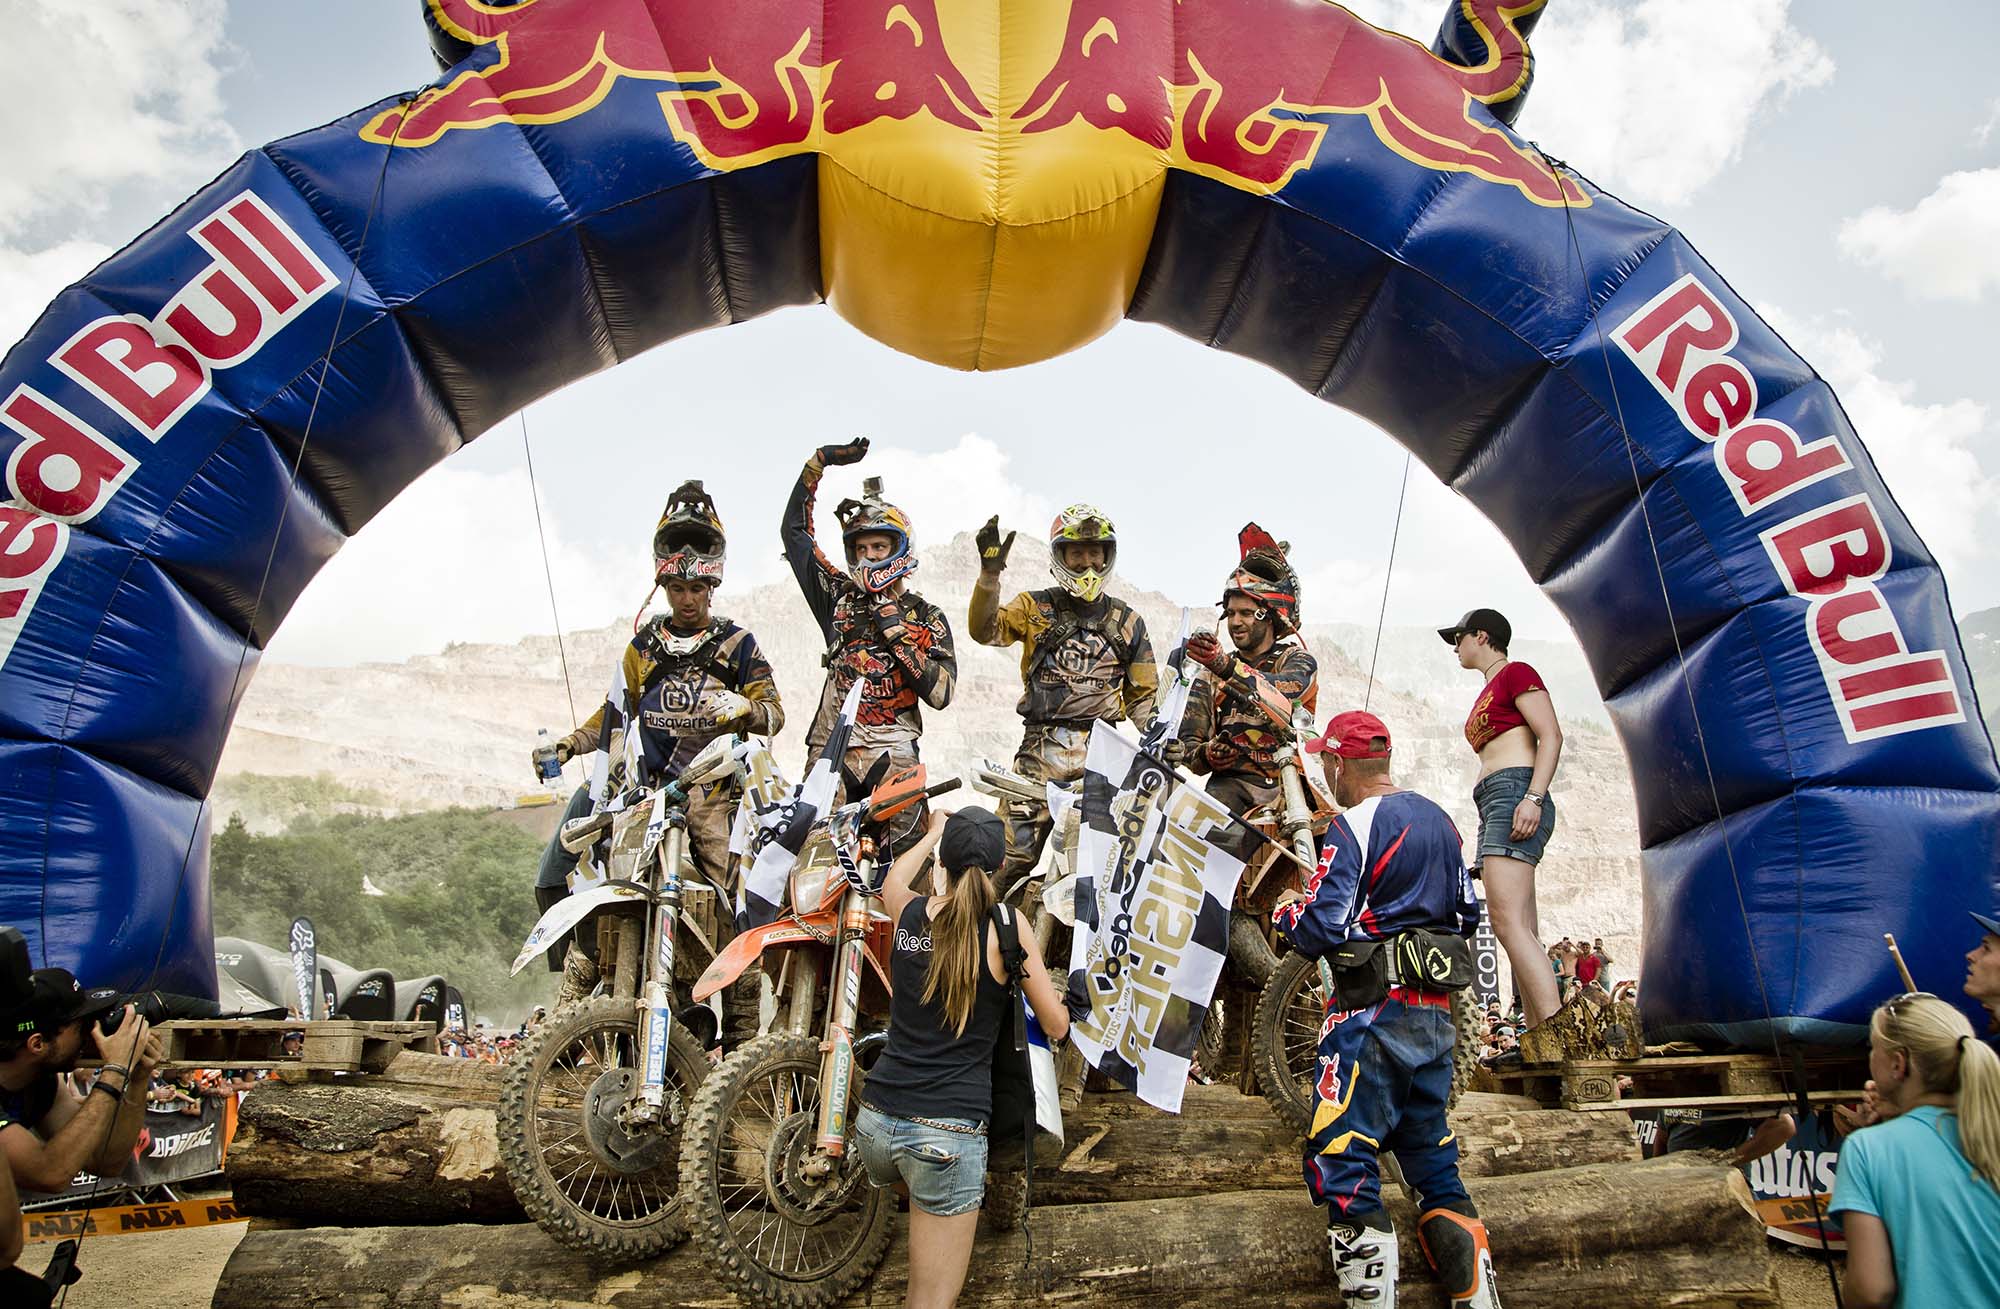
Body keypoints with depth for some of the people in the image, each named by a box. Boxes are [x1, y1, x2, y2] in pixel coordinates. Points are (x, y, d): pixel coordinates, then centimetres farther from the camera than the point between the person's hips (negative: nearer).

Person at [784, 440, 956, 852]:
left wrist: (899, 636, -7)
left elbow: (941, 693, -1)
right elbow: (795, 528, 20)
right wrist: (820, 461, 16)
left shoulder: (926, 617, 11)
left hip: (893, 752, -1)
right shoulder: (838, 596, 16)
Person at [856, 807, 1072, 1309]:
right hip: (948, 1131, -5)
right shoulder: (1007, 925, -8)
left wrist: (934, 832, 44)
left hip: (876, 1120, 5)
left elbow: (892, 879, 30)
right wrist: (1055, 997, 23)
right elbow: (1056, 1027, 1)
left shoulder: (908, 911, 3)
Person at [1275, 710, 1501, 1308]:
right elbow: (1468, 915, 19)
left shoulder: (1354, 826, -13)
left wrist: (1287, 909, 1)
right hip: (1438, 1012, 9)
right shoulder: (1440, 820, 12)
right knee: (1430, 1152, 18)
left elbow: (1321, 931, -19)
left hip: (1375, 1011, -8)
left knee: (1341, 1161, -4)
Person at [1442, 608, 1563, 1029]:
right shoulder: (1487, 693, 28)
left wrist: (1533, 797, -21)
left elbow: (1551, 735, -9)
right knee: (1523, 933, 2)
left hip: (1514, 792, -10)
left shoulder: (1516, 673, 3)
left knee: (1507, 920, -22)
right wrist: (1491, 832, 22)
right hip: (1493, 804, 10)